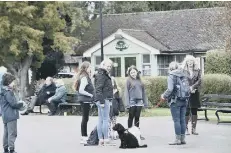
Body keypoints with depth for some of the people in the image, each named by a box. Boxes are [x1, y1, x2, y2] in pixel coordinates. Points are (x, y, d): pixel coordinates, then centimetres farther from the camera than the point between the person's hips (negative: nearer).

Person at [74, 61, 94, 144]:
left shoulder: (86, 77, 12)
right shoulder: (84, 78, -17)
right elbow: (81, 90, -23)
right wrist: (91, 95, -16)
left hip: (86, 101, 10)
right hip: (85, 100, -10)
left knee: (85, 119, 14)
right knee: (85, 119, -4)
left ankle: (84, 136, 20)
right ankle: (84, 138, 0)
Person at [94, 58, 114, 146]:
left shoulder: (105, 75, 20)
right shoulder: (101, 75, -12)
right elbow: (99, 89, -19)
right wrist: (102, 101, -22)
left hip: (104, 100, 10)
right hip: (104, 100, -10)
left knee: (101, 120, 9)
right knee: (105, 120, -8)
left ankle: (101, 140, 11)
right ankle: (106, 140, -7)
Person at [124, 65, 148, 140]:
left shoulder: (139, 81, 11)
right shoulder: (129, 81, -2)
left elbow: (143, 92, 14)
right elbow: (126, 92, -6)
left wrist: (145, 102, 11)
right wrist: (127, 103, -14)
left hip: (139, 102, 4)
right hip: (132, 102, -4)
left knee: (137, 118, 8)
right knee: (131, 117, 4)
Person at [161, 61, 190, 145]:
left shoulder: (171, 76, -8)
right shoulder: (184, 75, 11)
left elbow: (170, 89, -17)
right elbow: (188, 89, 11)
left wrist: (164, 96, -2)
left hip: (175, 101, -6)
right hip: (184, 101, 6)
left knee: (176, 120, -4)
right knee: (182, 120, 9)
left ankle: (178, 139, -5)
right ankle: (183, 138, 12)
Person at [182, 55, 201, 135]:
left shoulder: (197, 71, 9)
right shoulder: (183, 71, 2)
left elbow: (199, 80, 0)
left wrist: (192, 87, -12)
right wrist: (189, 89, -12)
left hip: (195, 93, 3)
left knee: (194, 111, 4)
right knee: (187, 111, -8)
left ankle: (194, 129, 9)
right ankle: (186, 128, -2)